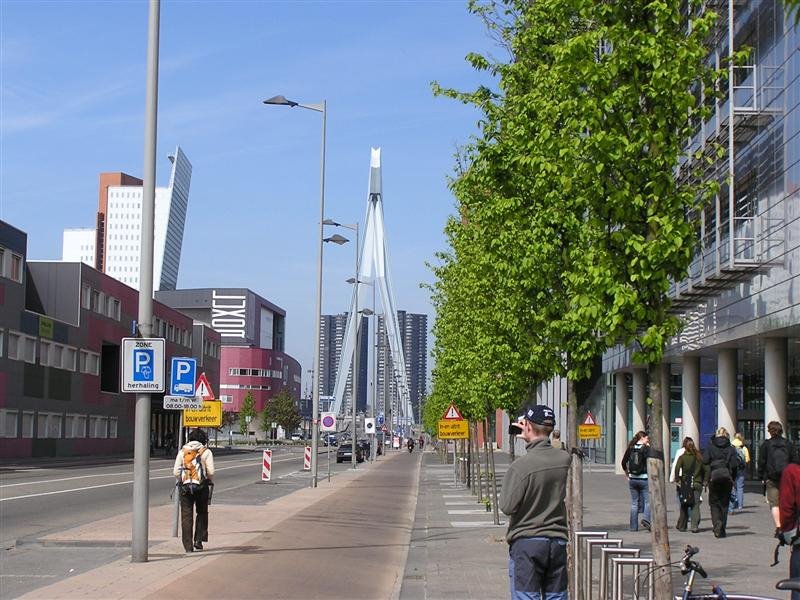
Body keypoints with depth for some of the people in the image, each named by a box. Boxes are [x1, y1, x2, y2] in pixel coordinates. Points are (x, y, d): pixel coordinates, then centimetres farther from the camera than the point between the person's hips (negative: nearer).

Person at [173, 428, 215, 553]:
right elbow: (210, 471, -6)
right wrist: (211, 482, 13)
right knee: (202, 513, 16)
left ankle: (188, 545, 0)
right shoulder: (206, 452, 1)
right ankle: (198, 540, 9)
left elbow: (176, 471, 2)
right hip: (202, 486, -1)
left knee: (186, 516, 3)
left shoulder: (182, 451, 8)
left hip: (185, 486, 1)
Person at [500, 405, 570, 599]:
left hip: (526, 542, -5)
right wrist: (530, 439, 12)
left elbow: (507, 507, -13)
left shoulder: (521, 466, -19)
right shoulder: (564, 459, -3)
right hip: (557, 541, 5)